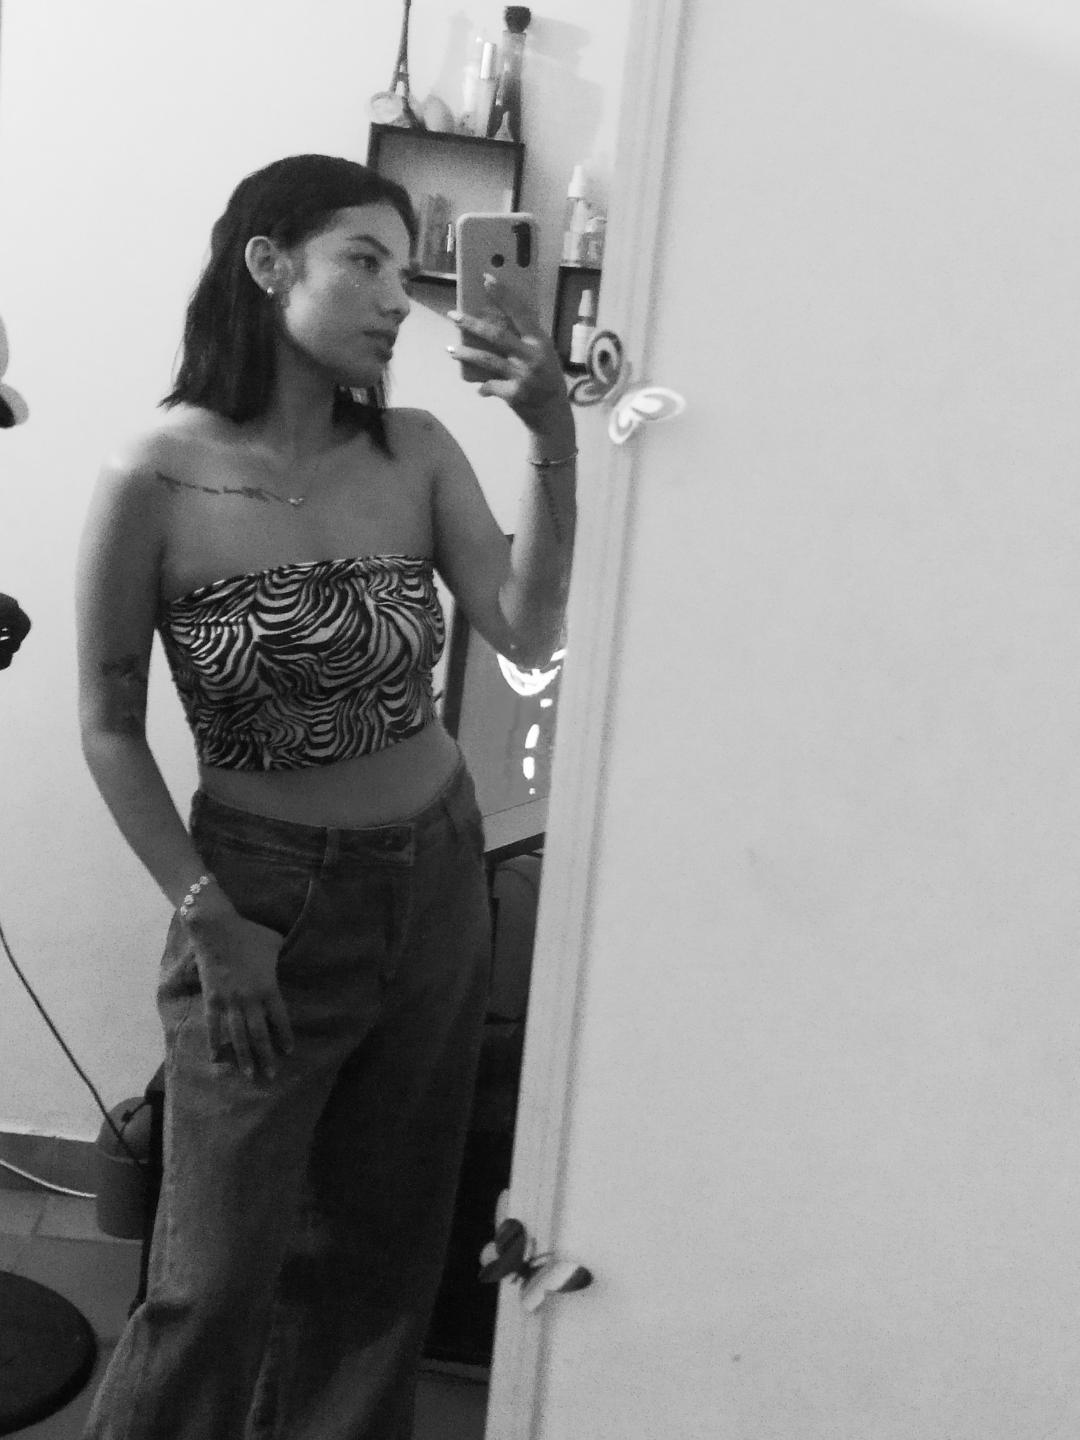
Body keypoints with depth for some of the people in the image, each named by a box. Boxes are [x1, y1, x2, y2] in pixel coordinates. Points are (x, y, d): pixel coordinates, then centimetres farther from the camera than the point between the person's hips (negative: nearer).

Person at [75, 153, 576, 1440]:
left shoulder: (417, 454, -4)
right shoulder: (158, 477, -14)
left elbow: (528, 635, -15)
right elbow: (110, 728, -7)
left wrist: (552, 442, -25)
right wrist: (209, 919, -9)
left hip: (437, 884, 4)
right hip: (266, 898, -3)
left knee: (382, 1247, 18)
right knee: (218, 1279, 5)